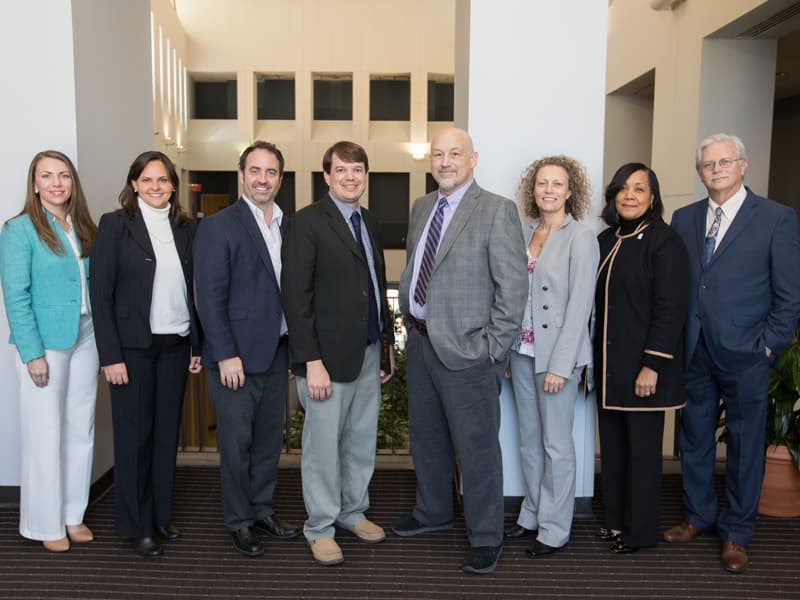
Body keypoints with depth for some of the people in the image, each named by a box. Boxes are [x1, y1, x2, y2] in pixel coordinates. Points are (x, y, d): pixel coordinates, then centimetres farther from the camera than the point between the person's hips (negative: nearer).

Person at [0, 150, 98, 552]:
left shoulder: (83, 228, 10)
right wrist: (33, 353, -16)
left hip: (86, 338, 6)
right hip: (46, 342, -5)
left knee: (80, 429, 11)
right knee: (45, 434, 3)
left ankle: (72, 514, 25)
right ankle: (45, 524, 18)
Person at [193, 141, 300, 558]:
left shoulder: (290, 226, 9)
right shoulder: (218, 227, -7)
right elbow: (210, 296, -11)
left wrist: (296, 349, 6)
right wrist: (226, 355, -15)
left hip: (277, 352, 5)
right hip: (236, 355, -5)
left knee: (269, 438, 15)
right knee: (236, 442, 5)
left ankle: (261, 509, 31)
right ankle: (239, 521, 22)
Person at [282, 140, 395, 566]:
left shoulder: (370, 224, 13)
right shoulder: (308, 222, -10)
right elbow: (296, 296, -14)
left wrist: (387, 344, 13)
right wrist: (311, 362, -18)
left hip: (369, 354, 7)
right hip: (329, 355, -6)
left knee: (362, 441, 16)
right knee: (324, 446, 6)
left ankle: (353, 512, 35)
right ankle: (320, 528, 23)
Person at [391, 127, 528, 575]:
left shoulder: (497, 211, -12)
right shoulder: (421, 208, 11)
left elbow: (514, 286, -15)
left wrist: (494, 348, -16)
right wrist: (410, 320, 11)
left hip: (466, 351, -7)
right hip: (420, 341, 7)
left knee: (477, 448, 4)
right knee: (426, 437, 21)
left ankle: (486, 538, 22)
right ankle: (434, 512, 42)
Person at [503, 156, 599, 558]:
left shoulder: (580, 238, -10)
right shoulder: (526, 233, 8)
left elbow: (579, 305, -14)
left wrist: (559, 365, -16)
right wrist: (506, 350, 7)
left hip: (557, 354, -6)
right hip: (522, 351, 6)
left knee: (555, 444, 5)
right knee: (529, 439, 16)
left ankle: (555, 529, 20)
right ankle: (532, 514, 31)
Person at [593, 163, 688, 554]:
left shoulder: (665, 242, -9)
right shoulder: (606, 240, 11)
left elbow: (671, 309, -14)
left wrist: (652, 365, -18)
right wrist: (592, 358, 12)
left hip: (643, 364, -6)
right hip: (609, 363, 7)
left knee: (642, 448, 4)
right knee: (612, 444, 13)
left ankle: (640, 531, 19)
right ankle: (615, 519, 27)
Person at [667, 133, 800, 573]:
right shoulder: (684, 218, 8)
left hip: (744, 355, -3)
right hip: (693, 352, 4)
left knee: (745, 446, 8)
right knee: (694, 439, 15)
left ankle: (736, 533, 25)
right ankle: (699, 516, 33)